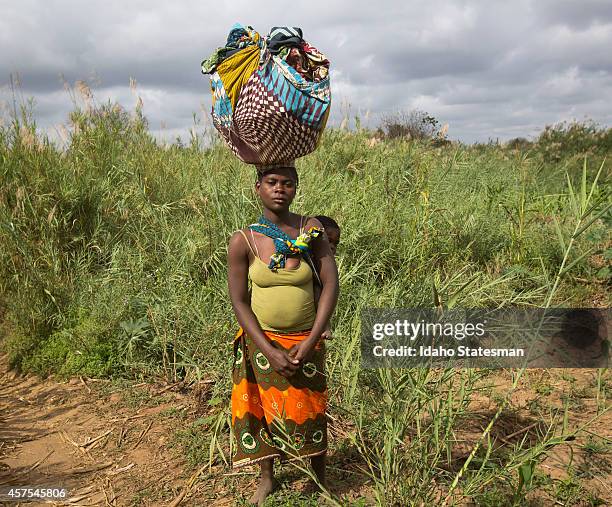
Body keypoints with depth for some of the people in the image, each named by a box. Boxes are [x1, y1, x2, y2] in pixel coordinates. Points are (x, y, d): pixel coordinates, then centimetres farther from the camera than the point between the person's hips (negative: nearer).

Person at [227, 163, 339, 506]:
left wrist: (310, 342, -16)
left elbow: (331, 285, -10)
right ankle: (268, 479, 37)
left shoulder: (312, 230, -9)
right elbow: (239, 301, -8)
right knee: (264, 409, 13)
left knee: (309, 411, 12)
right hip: (261, 340, 0)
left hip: (305, 341, 0)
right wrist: (270, 351, -15)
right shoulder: (243, 241, -11)